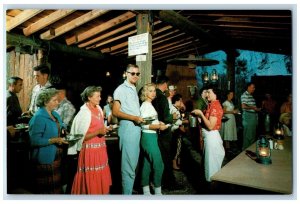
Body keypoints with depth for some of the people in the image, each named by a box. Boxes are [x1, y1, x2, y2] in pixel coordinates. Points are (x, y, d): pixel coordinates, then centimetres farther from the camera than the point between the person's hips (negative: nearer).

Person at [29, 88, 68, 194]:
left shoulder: (55, 114, 8)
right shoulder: (38, 117, -18)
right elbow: (34, 140, -21)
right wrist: (54, 140, -22)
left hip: (56, 157, 8)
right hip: (45, 159, -8)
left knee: (56, 185, 18)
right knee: (47, 189, 4)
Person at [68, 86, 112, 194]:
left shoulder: (98, 109, 8)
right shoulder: (84, 113, -14)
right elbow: (81, 137, -16)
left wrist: (105, 129, 5)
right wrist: (98, 132, -21)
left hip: (100, 149, 7)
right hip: (90, 150, -7)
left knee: (101, 177, 13)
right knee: (91, 179, 4)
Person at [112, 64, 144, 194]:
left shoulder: (134, 90, 20)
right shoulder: (121, 89, -7)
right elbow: (115, 112, -14)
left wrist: (140, 118, 9)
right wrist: (134, 118, -19)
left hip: (136, 128, 9)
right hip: (128, 128, -9)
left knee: (133, 164, 16)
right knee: (128, 165, -5)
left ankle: (128, 190, 30)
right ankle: (126, 194, 6)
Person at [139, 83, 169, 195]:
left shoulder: (149, 105, 15)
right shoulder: (145, 105, -13)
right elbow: (144, 125, -19)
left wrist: (159, 123, 4)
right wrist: (158, 126, -26)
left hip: (150, 136, 9)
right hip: (149, 137, -9)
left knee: (147, 164, 12)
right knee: (158, 164, -3)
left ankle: (146, 191, 20)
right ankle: (158, 191, 9)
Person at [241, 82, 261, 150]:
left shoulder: (251, 95, 16)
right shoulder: (244, 95, -13)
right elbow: (243, 106, -23)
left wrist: (257, 109, 11)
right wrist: (253, 107, -16)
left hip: (253, 115, 10)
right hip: (248, 116, -10)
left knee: (253, 133, 16)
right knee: (248, 134, -3)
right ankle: (246, 149, 7)